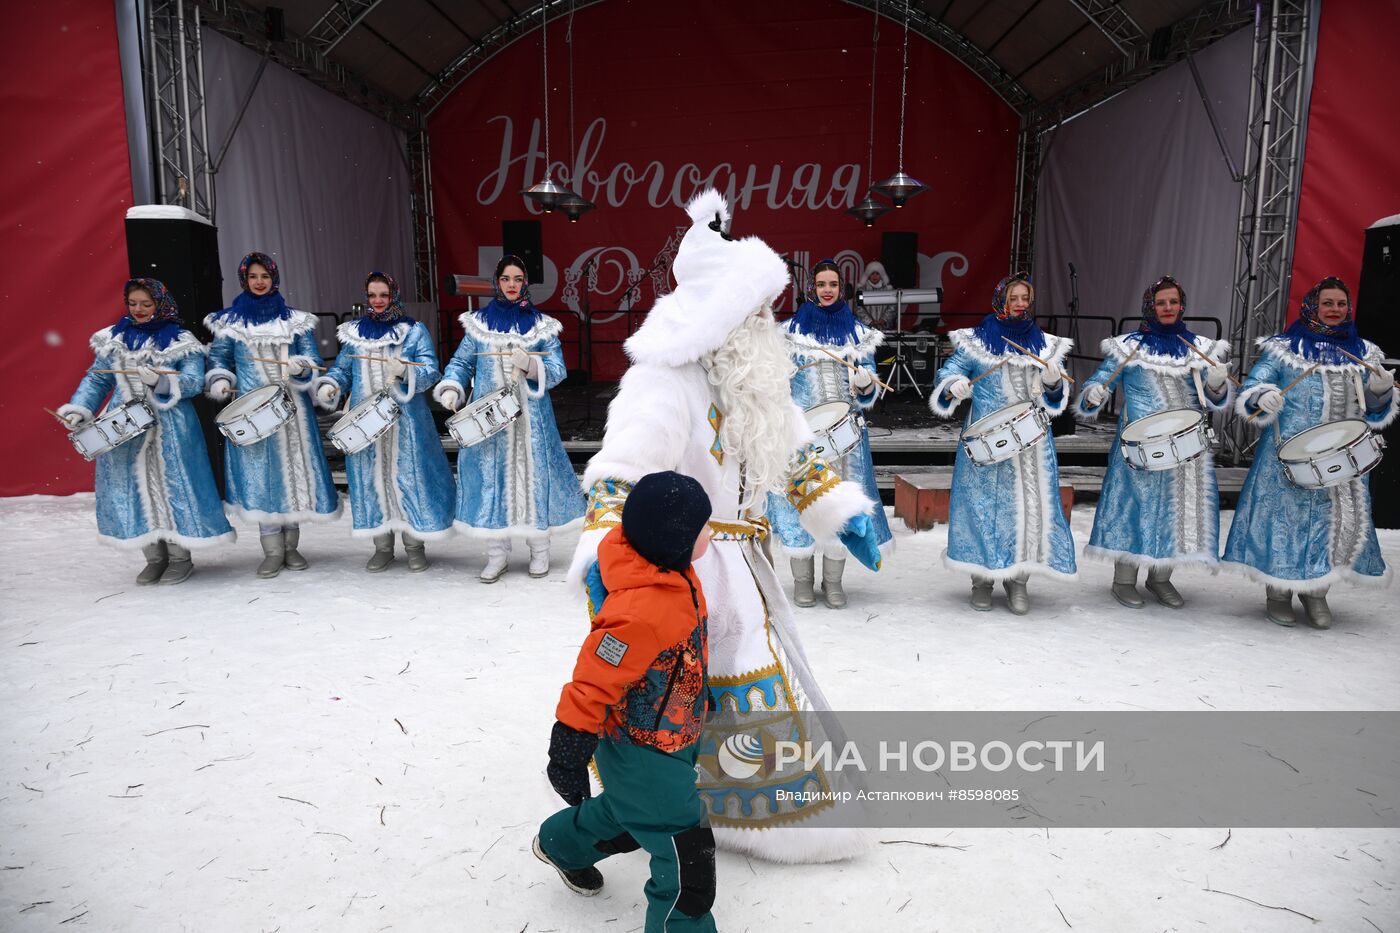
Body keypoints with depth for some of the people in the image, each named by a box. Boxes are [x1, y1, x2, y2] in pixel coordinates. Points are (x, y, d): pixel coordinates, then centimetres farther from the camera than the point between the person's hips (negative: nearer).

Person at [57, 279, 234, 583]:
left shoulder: (180, 341, -2)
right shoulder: (114, 338, 10)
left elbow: (194, 382, -10)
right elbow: (96, 378, 12)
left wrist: (160, 380, -25)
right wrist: (80, 407, -2)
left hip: (169, 430, -4)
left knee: (172, 486, -1)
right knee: (134, 491, 6)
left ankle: (180, 557, 11)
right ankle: (154, 558, 16)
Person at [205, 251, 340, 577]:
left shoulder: (295, 320, 9)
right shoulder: (229, 322, 8)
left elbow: (314, 360, 6)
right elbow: (219, 358, 11)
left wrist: (301, 366, -16)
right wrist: (219, 381, -8)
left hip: (290, 407, 1)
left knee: (292, 469, 2)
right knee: (259, 474, -5)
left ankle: (291, 544, 13)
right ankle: (272, 550, 2)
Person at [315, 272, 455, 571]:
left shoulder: (414, 331, 3)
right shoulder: (354, 332, 13)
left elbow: (430, 371, -6)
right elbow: (342, 368, 15)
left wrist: (405, 371, -25)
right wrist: (330, 385, -5)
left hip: (405, 421, -3)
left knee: (408, 478, -2)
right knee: (372, 480, 6)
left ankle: (415, 546, 11)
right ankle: (382, 548, 18)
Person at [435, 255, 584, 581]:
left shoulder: (541, 325, 4)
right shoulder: (478, 323, 8)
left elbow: (558, 370, -1)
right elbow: (461, 362, 11)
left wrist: (531, 365, -19)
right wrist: (451, 388, -7)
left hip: (530, 420, -1)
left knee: (533, 476, 2)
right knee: (491, 479, 1)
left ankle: (539, 550, 17)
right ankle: (496, 553, 13)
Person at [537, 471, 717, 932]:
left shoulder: (674, 577, -6)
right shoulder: (641, 613, -37)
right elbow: (594, 681, -30)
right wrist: (569, 752, -23)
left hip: (671, 742, 10)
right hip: (643, 756, -10)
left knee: (626, 814, 33)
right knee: (686, 859, -1)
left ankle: (562, 844, 60)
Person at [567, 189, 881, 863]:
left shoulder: (753, 378, 8)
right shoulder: (664, 383, -22)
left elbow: (793, 452, 18)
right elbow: (620, 474, -30)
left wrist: (843, 512, 14)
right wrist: (605, 554, -44)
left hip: (739, 563, 9)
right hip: (682, 564, -9)